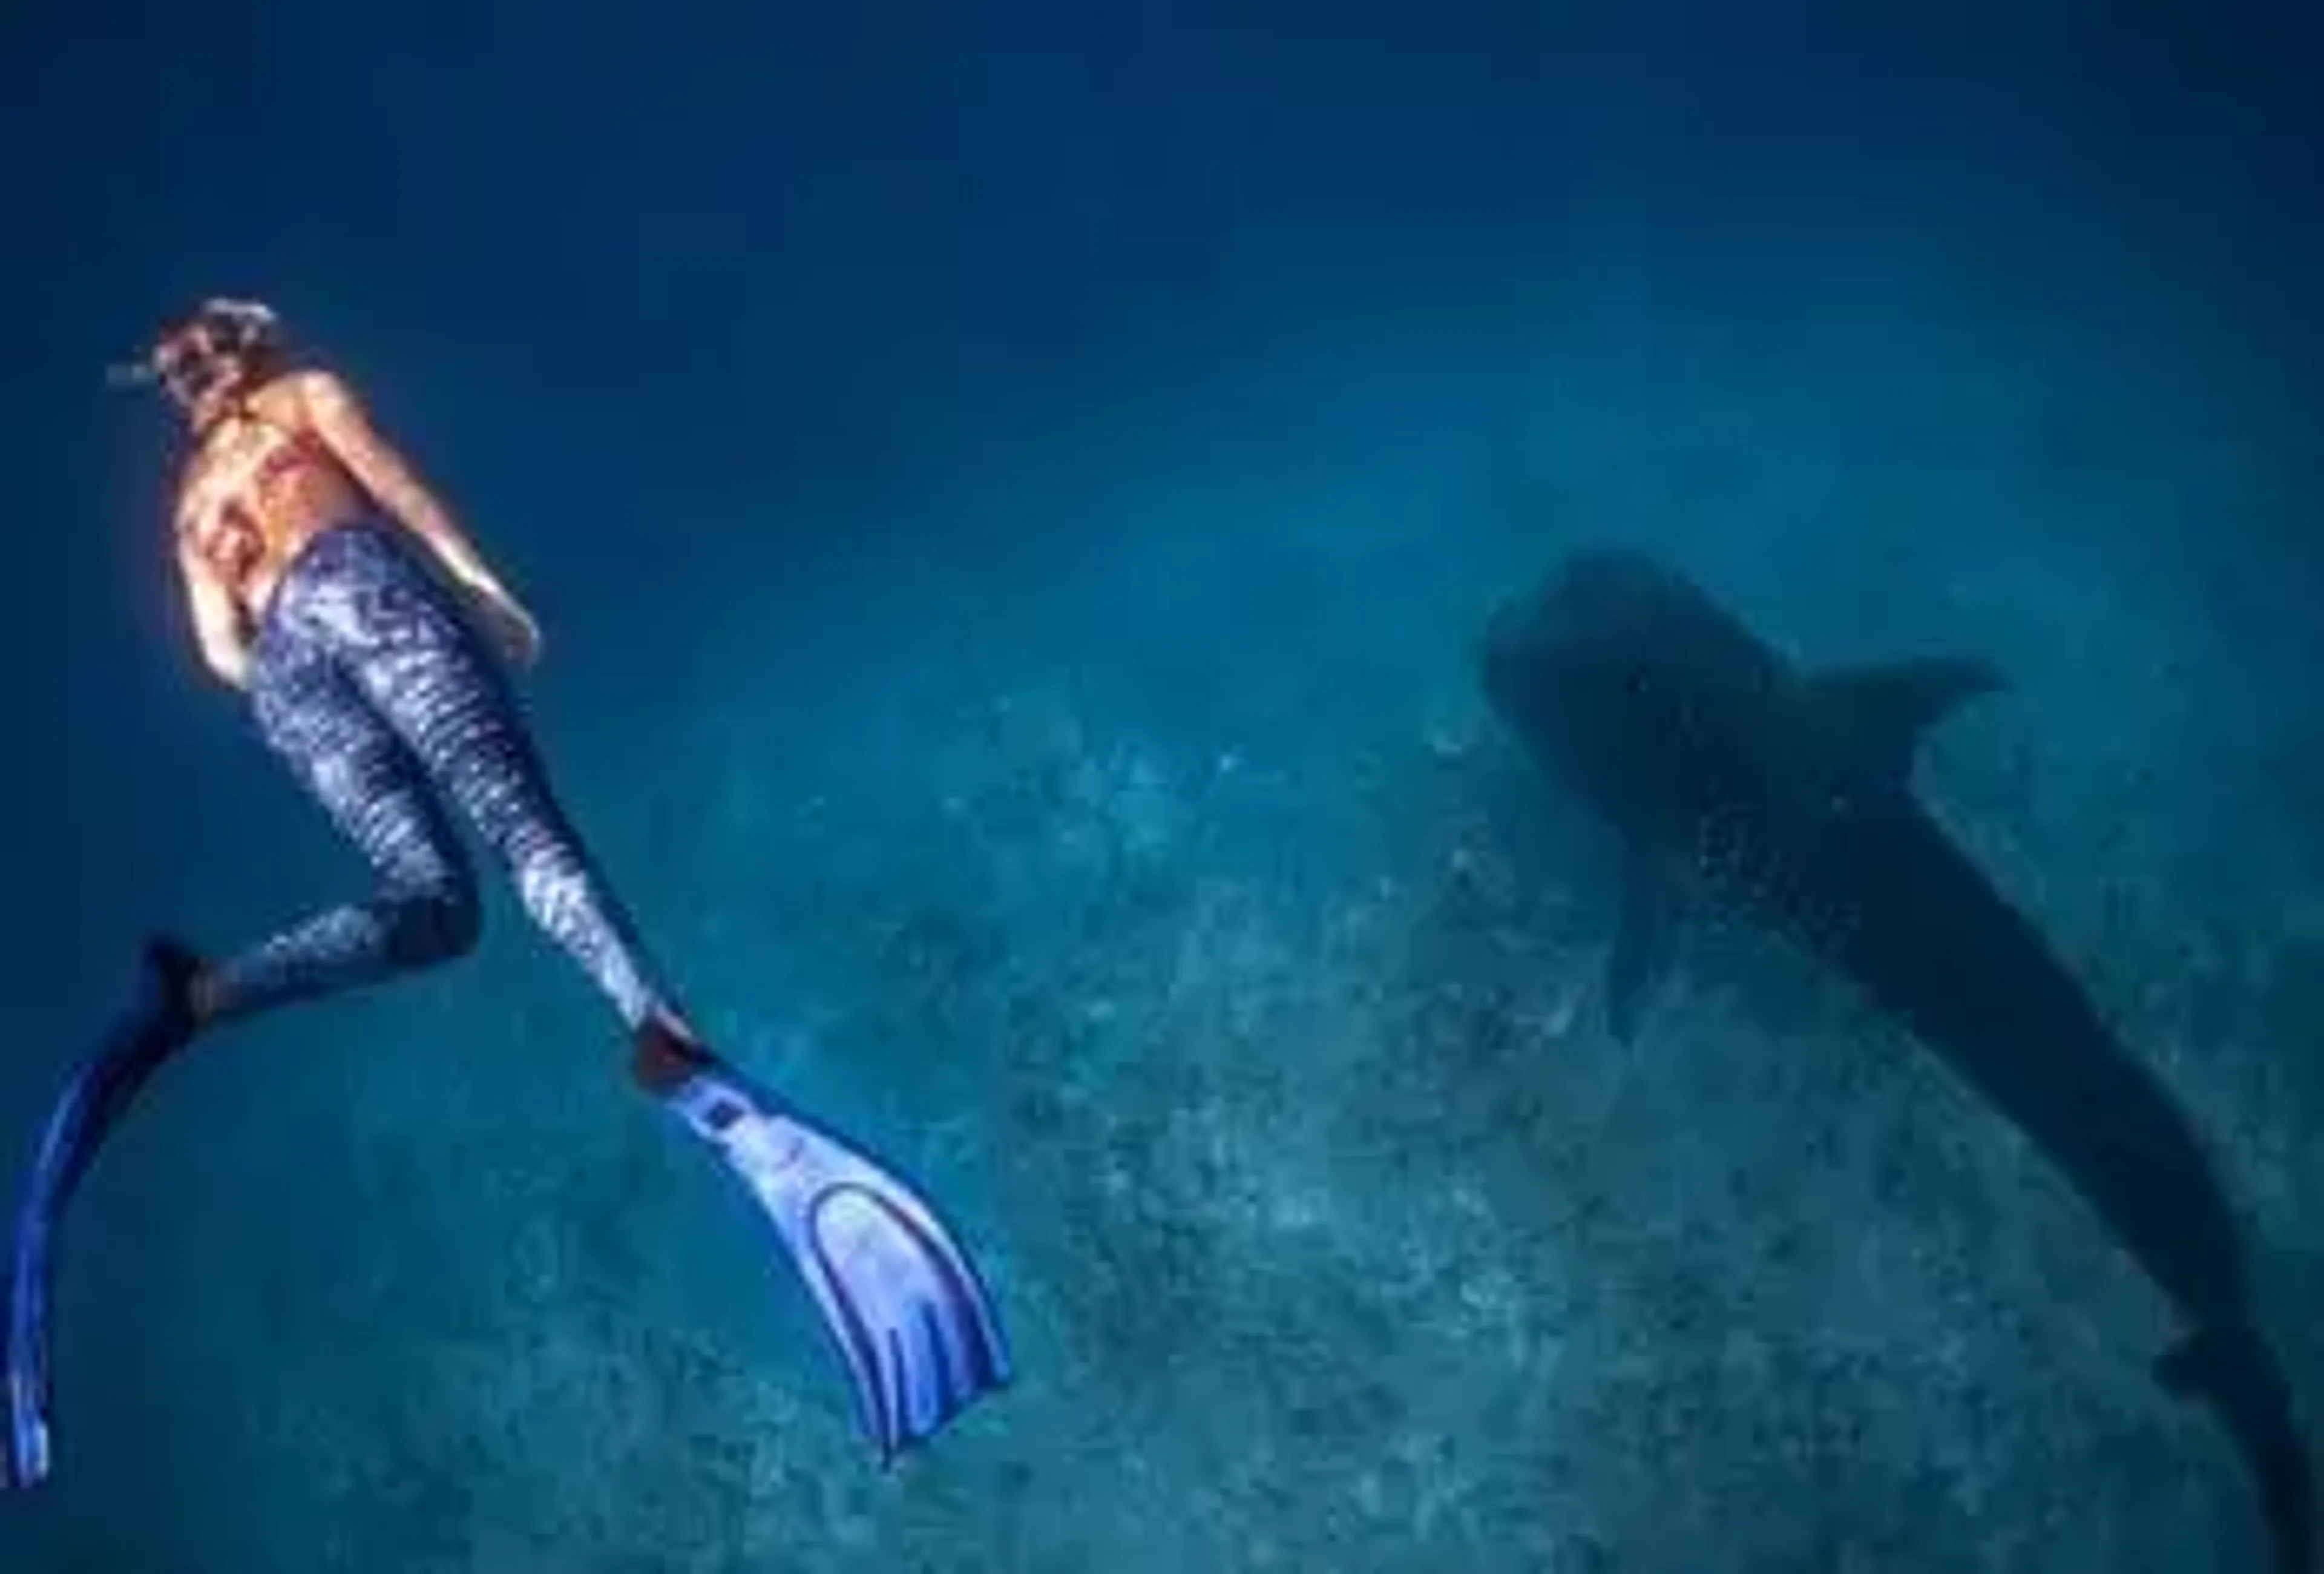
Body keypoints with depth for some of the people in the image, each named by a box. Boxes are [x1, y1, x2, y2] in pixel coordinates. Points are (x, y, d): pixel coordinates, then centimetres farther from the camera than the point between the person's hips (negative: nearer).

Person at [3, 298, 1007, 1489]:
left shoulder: (188, 499, 39)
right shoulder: (305, 393, 27)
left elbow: (218, 650, 25)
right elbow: (390, 481, 9)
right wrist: (484, 588, 1)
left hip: (278, 669, 5)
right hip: (355, 586, -4)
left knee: (428, 905, -7)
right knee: (520, 818, -25)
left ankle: (189, 1001, -32)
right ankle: (664, 1036, -52)